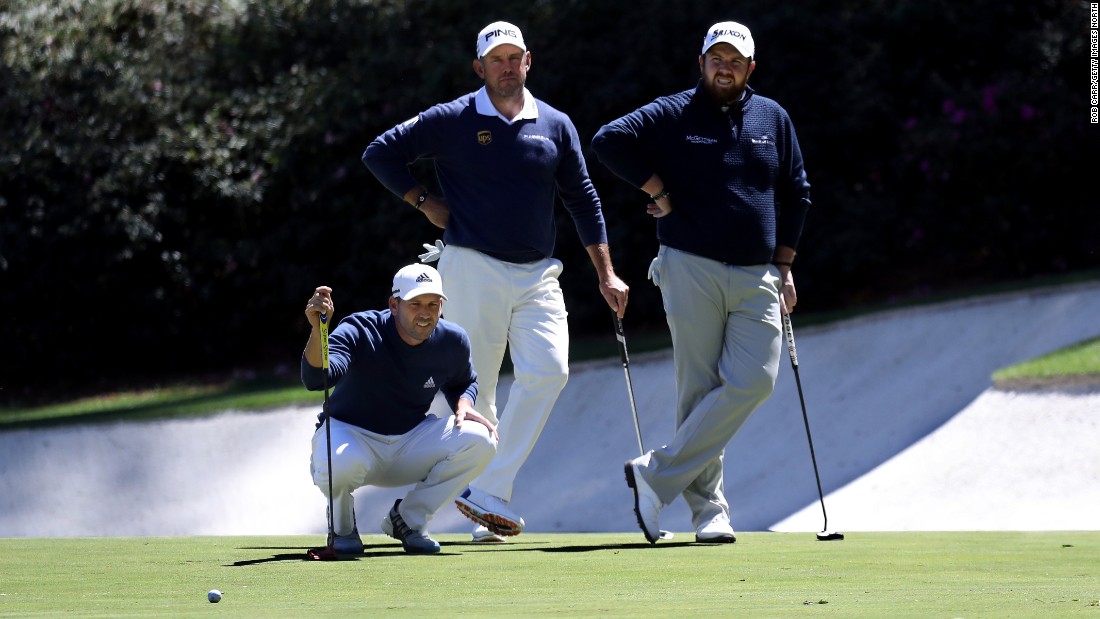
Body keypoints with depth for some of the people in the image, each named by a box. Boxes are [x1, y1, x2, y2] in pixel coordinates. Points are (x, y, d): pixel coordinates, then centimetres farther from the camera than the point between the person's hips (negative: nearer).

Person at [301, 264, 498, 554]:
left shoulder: (452, 342, -6)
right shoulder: (360, 332, -22)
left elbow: (463, 383, 17)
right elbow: (315, 379, -39)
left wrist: (463, 404, -8)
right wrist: (317, 329, -57)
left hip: (411, 441, 5)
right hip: (351, 435, -5)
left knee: (479, 440, -20)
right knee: (341, 463, -41)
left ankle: (409, 518, 1)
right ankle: (342, 526, -2)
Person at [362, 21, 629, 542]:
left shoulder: (556, 126, 10)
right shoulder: (452, 121, 0)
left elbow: (583, 201, 14)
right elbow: (381, 154, 4)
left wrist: (606, 275, 11)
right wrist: (424, 203, -1)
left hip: (538, 274, 3)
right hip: (473, 269, -3)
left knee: (548, 371, -18)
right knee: (474, 392, -2)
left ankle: (488, 492, -16)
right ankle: (484, 516, 9)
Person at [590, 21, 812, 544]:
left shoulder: (773, 119, 13)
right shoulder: (673, 115, 1)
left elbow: (795, 193, 20)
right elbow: (609, 140, -11)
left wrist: (784, 266, 14)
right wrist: (659, 193, -10)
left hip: (757, 278, 3)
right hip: (692, 270, -3)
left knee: (754, 380, -13)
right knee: (699, 389, -4)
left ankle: (659, 475, -8)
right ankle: (707, 507, 1)